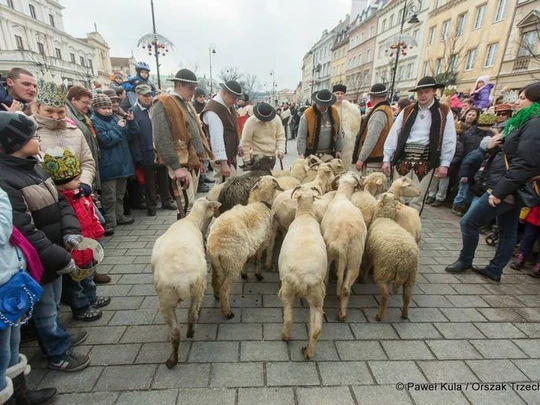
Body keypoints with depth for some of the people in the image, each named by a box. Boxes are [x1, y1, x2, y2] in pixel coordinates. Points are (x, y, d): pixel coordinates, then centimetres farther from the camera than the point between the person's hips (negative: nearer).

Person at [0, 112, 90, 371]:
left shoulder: (33, 166, 4)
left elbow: (59, 202, 7)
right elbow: (24, 233, -28)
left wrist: (70, 231, -8)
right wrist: (60, 258, -23)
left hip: (52, 255, 8)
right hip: (35, 262, -8)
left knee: (53, 303, 26)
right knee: (45, 309, 13)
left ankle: (58, 337, 48)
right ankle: (58, 354, 32)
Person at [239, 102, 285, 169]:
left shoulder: (276, 119, -6)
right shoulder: (251, 122, -15)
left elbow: (280, 137, 2)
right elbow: (245, 142, -10)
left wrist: (281, 150, -10)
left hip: (272, 155, 4)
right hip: (257, 156, -4)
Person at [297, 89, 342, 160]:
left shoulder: (334, 112, 3)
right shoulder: (307, 114, -9)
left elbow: (338, 133, 9)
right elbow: (301, 136, -11)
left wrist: (338, 150, 7)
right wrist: (301, 153, -19)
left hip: (330, 153, 4)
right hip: (312, 153, -3)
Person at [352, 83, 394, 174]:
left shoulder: (379, 113, -15)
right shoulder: (387, 110, 17)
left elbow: (371, 139, -21)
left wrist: (361, 159, -19)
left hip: (373, 160, -10)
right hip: (378, 157, 10)